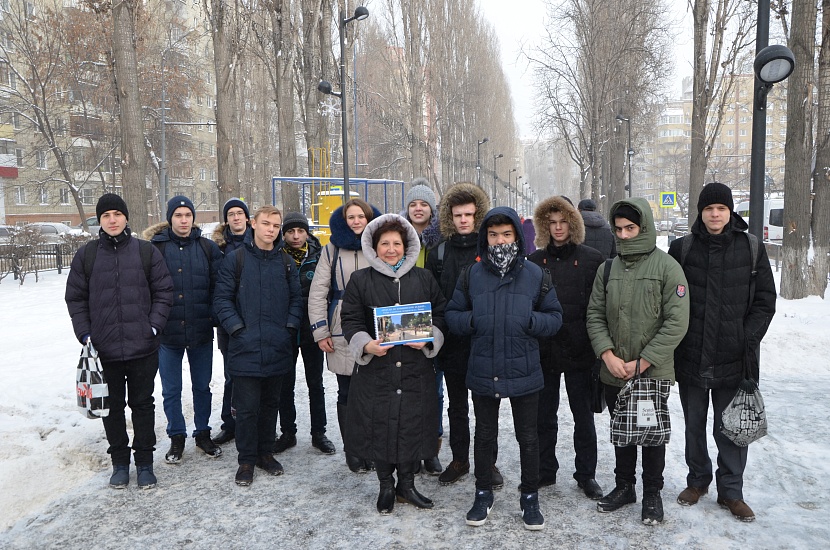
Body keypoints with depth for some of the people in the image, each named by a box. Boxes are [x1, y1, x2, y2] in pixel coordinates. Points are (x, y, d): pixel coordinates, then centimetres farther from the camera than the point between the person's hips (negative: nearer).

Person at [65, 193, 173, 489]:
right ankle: (120, 461, 27)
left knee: (143, 405, 9)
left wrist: (154, 326, -9)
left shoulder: (147, 251, 1)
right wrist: (85, 334, -3)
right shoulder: (86, 255, 4)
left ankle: (144, 462, 22)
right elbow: (75, 298, 7)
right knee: (112, 407, 12)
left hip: (143, 348, -1)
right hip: (103, 350, 1)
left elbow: (163, 291, 1)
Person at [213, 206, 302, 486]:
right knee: (247, 407, 1)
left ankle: (266, 452, 29)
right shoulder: (236, 259, 0)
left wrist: (290, 326, -2)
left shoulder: (286, 262, 10)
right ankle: (246, 460, 16)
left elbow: (296, 298, 11)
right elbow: (222, 298, -2)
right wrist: (237, 328, -12)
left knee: (271, 403, 14)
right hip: (246, 348, -3)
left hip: (278, 348, 4)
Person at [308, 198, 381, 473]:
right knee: (347, 393, 6)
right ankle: (353, 453, 18)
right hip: (342, 333, -1)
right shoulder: (332, 250, 4)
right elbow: (317, 293, 3)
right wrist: (320, 331, -2)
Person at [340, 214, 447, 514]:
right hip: (375, 369, -1)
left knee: (413, 425, 6)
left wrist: (428, 339, -10)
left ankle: (407, 484, 27)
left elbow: (440, 315, 9)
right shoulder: (360, 280, 3)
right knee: (379, 427, 4)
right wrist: (366, 345, -17)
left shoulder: (424, 279, 8)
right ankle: (386, 486, 25)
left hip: (416, 369, 2)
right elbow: (351, 320, 0)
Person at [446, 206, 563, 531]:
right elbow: (452, 315, 5)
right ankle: (483, 494, 35)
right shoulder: (472, 275, -1)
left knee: (528, 437, 13)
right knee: (485, 435, 17)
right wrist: (472, 320, -16)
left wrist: (530, 320, -19)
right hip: (483, 372, 1)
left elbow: (555, 318, 0)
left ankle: (530, 497, 31)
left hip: (524, 373, -1)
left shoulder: (535, 275, -4)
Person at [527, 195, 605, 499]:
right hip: (543, 350, 2)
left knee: (583, 415, 10)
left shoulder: (592, 259, -2)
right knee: (544, 415, 13)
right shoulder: (535, 261, 5)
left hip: (579, 350, -2)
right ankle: (544, 470, 28)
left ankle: (586, 474, 24)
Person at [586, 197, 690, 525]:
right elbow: (595, 315, 4)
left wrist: (643, 362, -16)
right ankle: (624, 486, 33)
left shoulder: (667, 267, -8)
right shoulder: (608, 269, 4)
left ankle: (652, 493, 28)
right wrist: (607, 354, -10)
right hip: (613, 373, 4)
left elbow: (677, 322, -13)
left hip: (654, 373, -3)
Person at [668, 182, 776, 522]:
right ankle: (698, 481, 34)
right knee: (694, 425, 15)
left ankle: (730, 491, 25)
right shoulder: (682, 249, 0)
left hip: (734, 359, -1)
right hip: (691, 357, 1)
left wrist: (748, 339, -7)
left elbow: (765, 300, 2)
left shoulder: (752, 249, 0)